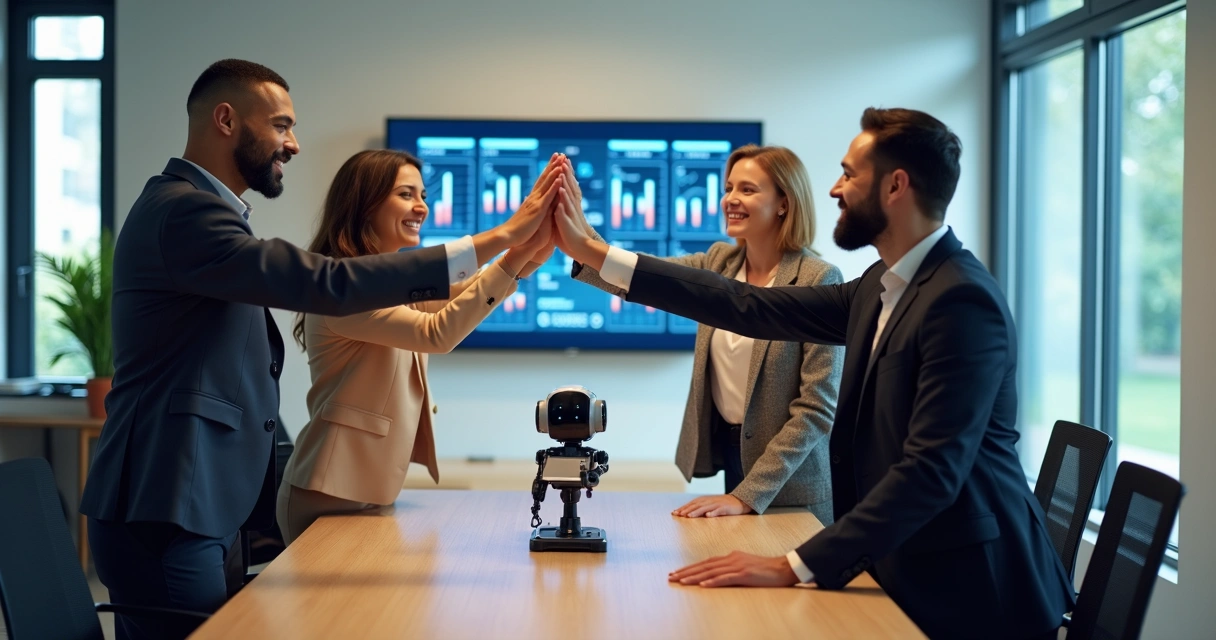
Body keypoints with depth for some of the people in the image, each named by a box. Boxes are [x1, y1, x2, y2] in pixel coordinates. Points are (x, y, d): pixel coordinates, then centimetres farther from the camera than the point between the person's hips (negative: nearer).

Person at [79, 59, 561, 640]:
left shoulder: (191, 205, 19)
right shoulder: (183, 210, -15)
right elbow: (327, 284, -26)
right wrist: (500, 238, -25)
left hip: (183, 506, 10)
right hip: (164, 513, -10)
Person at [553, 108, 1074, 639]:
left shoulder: (962, 300, -20)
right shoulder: (882, 288, 8)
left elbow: (933, 468, -27)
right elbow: (754, 308, 7)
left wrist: (797, 567, -29)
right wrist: (594, 253, 7)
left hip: (967, 591, -8)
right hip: (909, 572, 8)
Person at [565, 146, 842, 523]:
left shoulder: (818, 281, -15)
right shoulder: (719, 263, 3)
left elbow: (817, 407, -17)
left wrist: (747, 495, -21)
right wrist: (578, 227, -29)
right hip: (727, 451, 5)